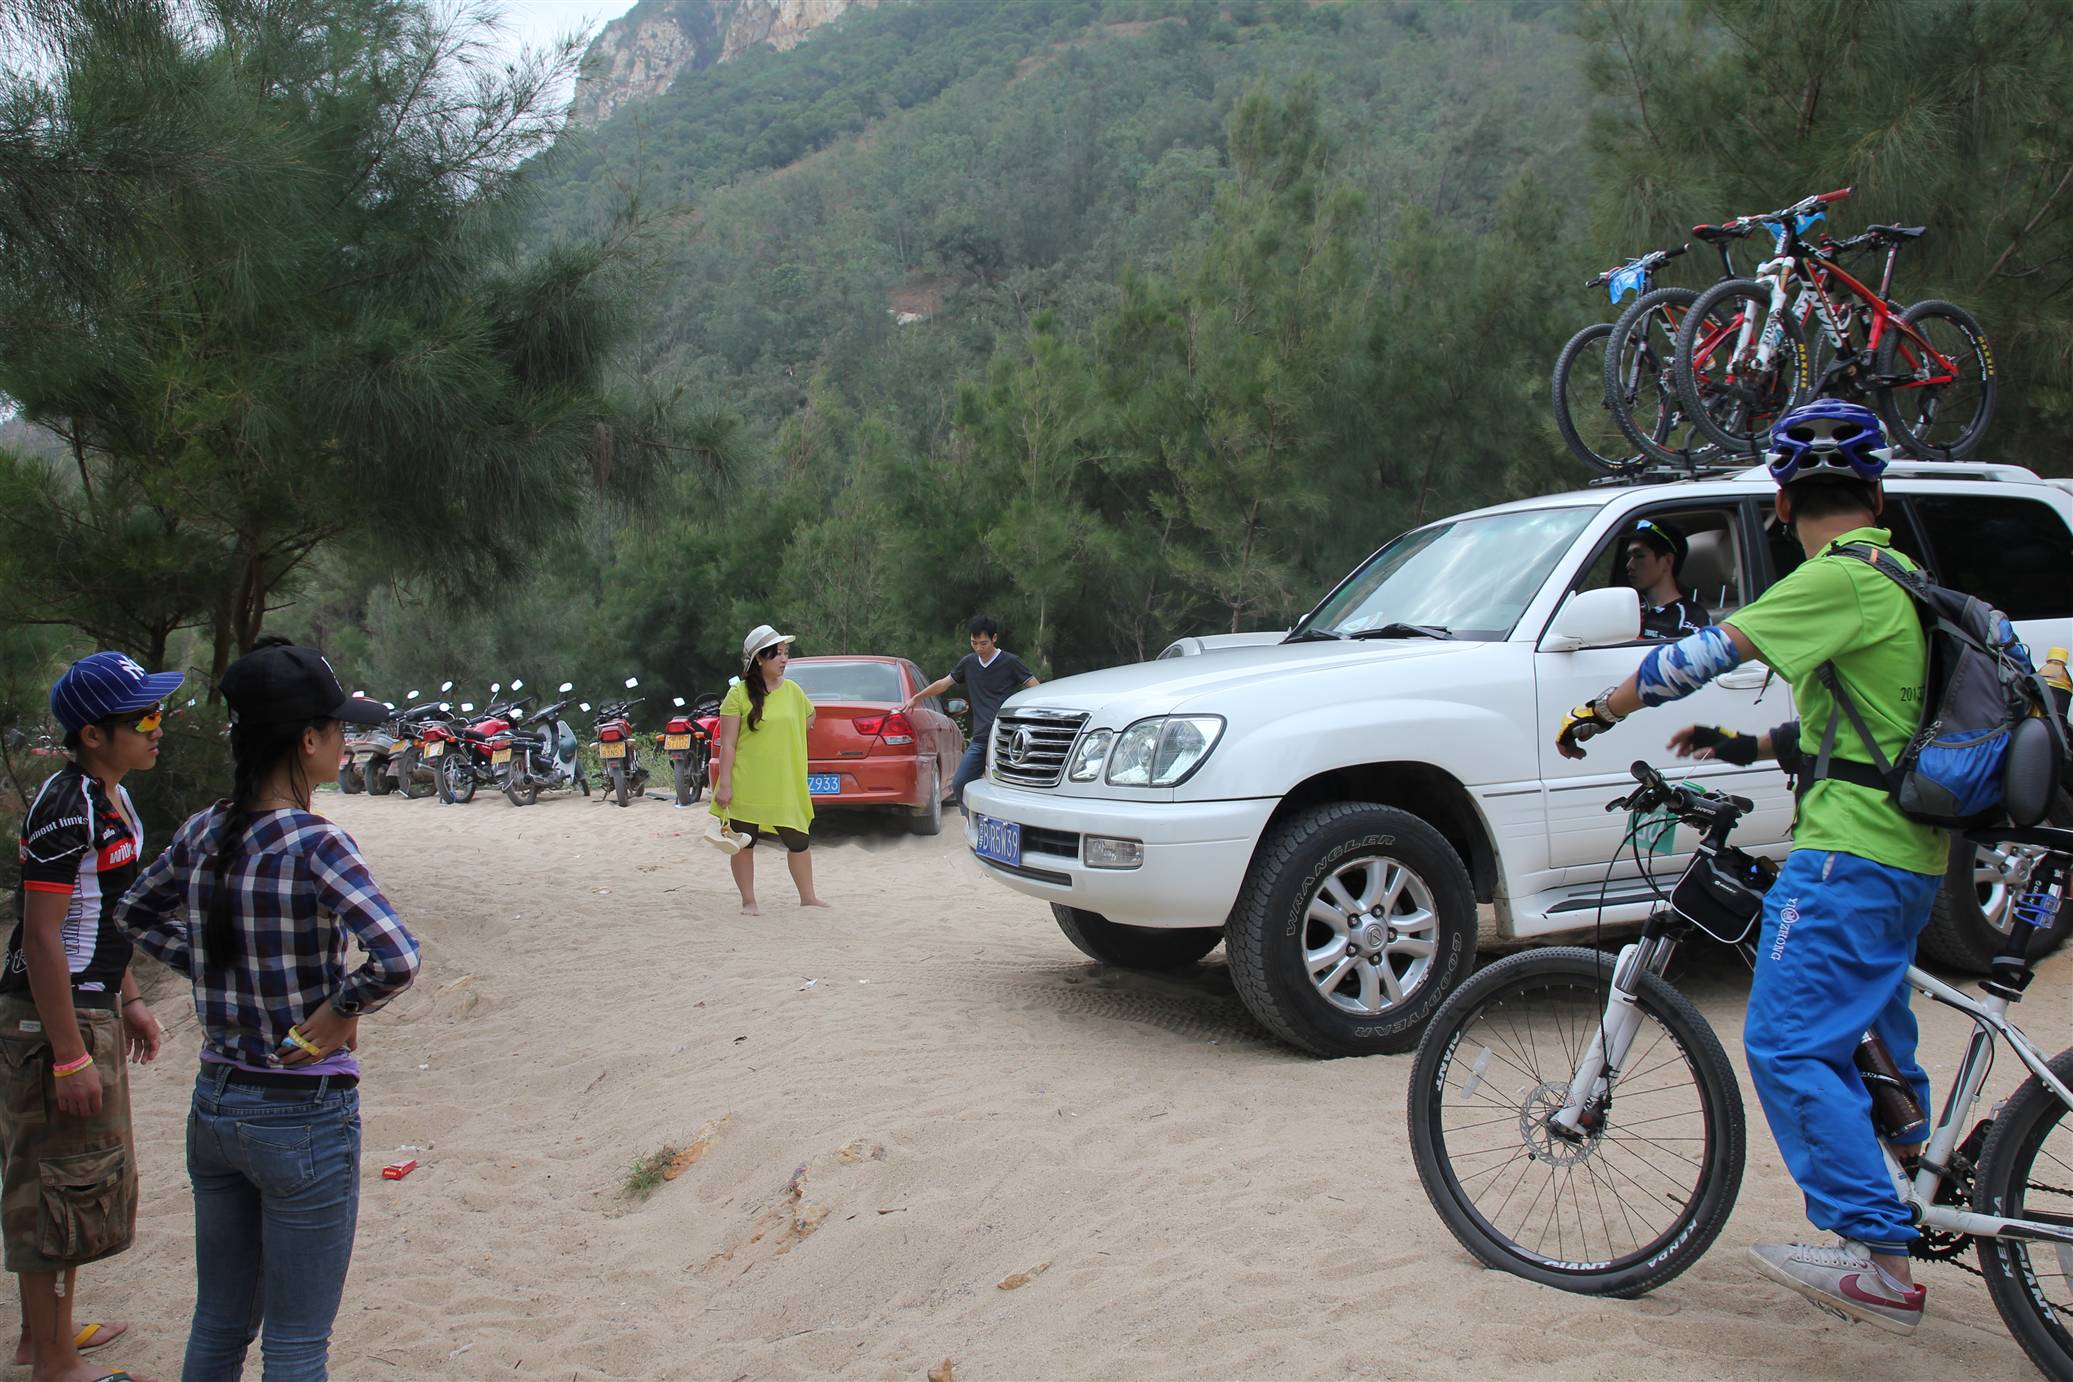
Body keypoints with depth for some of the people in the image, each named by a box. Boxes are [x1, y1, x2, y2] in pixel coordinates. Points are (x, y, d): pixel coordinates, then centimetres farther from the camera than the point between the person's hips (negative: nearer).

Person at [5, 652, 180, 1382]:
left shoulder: (113, 797, 8)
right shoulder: (66, 807, -21)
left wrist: (129, 1000, 21)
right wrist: (70, 1057, -24)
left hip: (93, 1009, 10)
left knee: (90, 1178, 21)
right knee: (62, 1185, 1)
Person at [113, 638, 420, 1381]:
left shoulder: (203, 833, 0)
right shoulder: (315, 844, -20)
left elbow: (137, 914, 19)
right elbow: (396, 959, -33)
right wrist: (335, 1017, -15)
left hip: (215, 1104, 7)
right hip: (305, 1116, -7)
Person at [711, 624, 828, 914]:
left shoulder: (793, 691, 5)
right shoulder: (738, 694, -8)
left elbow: (809, 717, 26)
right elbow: (727, 744, -9)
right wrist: (724, 784, -12)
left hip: (785, 785, 4)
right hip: (746, 785, -4)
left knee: (799, 839, 8)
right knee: (744, 842, 5)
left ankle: (808, 896, 24)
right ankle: (749, 902, 18)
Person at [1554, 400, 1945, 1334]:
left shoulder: (1838, 580, -13)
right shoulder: (1902, 580, 16)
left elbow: (1708, 653, -17)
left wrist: (1601, 711, -6)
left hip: (1850, 852, -10)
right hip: (1911, 852, 10)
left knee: (1788, 1045, -9)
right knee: (1868, 1045, 18)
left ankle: (1881, 1264, -8)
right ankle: (1902, 1220, 27)